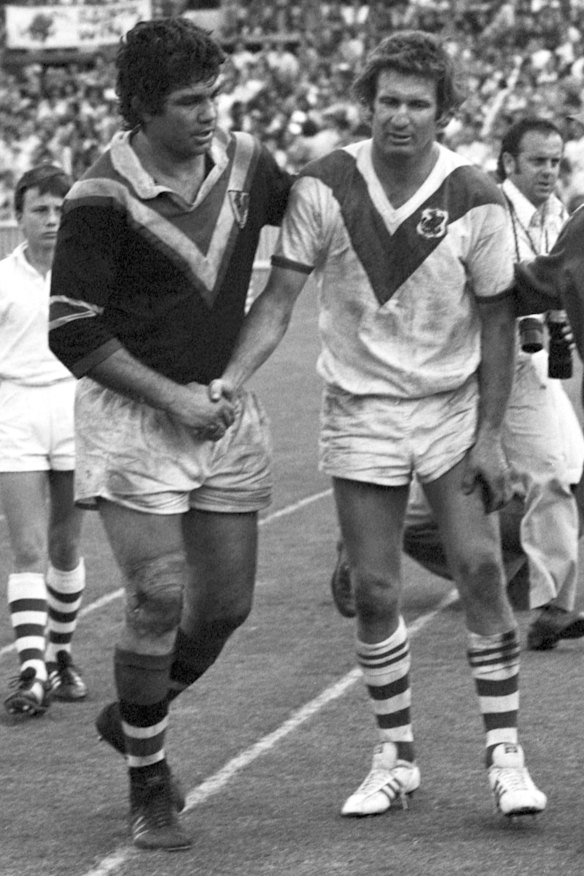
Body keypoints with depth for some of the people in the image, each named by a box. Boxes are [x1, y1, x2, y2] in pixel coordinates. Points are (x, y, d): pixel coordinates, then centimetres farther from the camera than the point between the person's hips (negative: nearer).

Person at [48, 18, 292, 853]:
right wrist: (171, 397, -17)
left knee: (227, 602, 7)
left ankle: (134, 718, 33)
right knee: (159, 597, -10)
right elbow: (72, 330, -14)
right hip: (134, 415, -5)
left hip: (227, 410, 5)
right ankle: (149, 791, 5)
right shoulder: (102, 196, -15)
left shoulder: (245, 162, -1)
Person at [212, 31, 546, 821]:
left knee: (481, 570, -10)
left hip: (454, 407, -1)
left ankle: (505, 754, 0)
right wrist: (232, 379, -22)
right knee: (373, 592, 1)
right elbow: (280, 295, -7)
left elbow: (496, 320, -4)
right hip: (359, 411, 1)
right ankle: (396, 757, 16)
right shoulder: (324, 188, -11)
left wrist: (490, 436, -6)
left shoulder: (477, 202, -11)